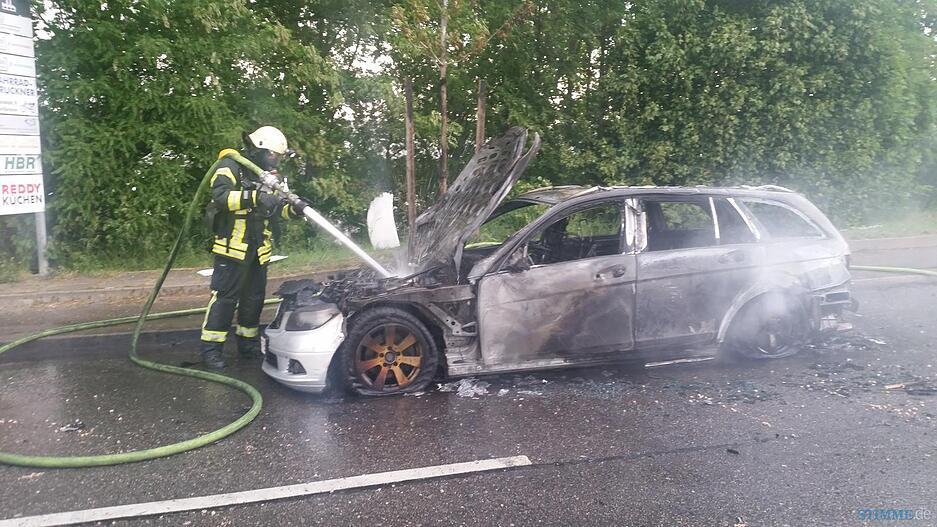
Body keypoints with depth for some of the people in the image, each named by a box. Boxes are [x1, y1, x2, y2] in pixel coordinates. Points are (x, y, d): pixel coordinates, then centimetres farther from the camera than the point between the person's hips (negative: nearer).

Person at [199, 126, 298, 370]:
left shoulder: (268, 175, 17)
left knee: (254, 297, 13)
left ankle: (248, 343, 24)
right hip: (233, 246, -8)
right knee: (225, 297, -7)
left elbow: (275, 210, 18)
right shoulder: (231, 167, -8)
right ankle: (211, 349, 0)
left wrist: (292, 209, -3)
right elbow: (220, 196, -25)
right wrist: (254, 196, -35)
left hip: (259, 249, 8)